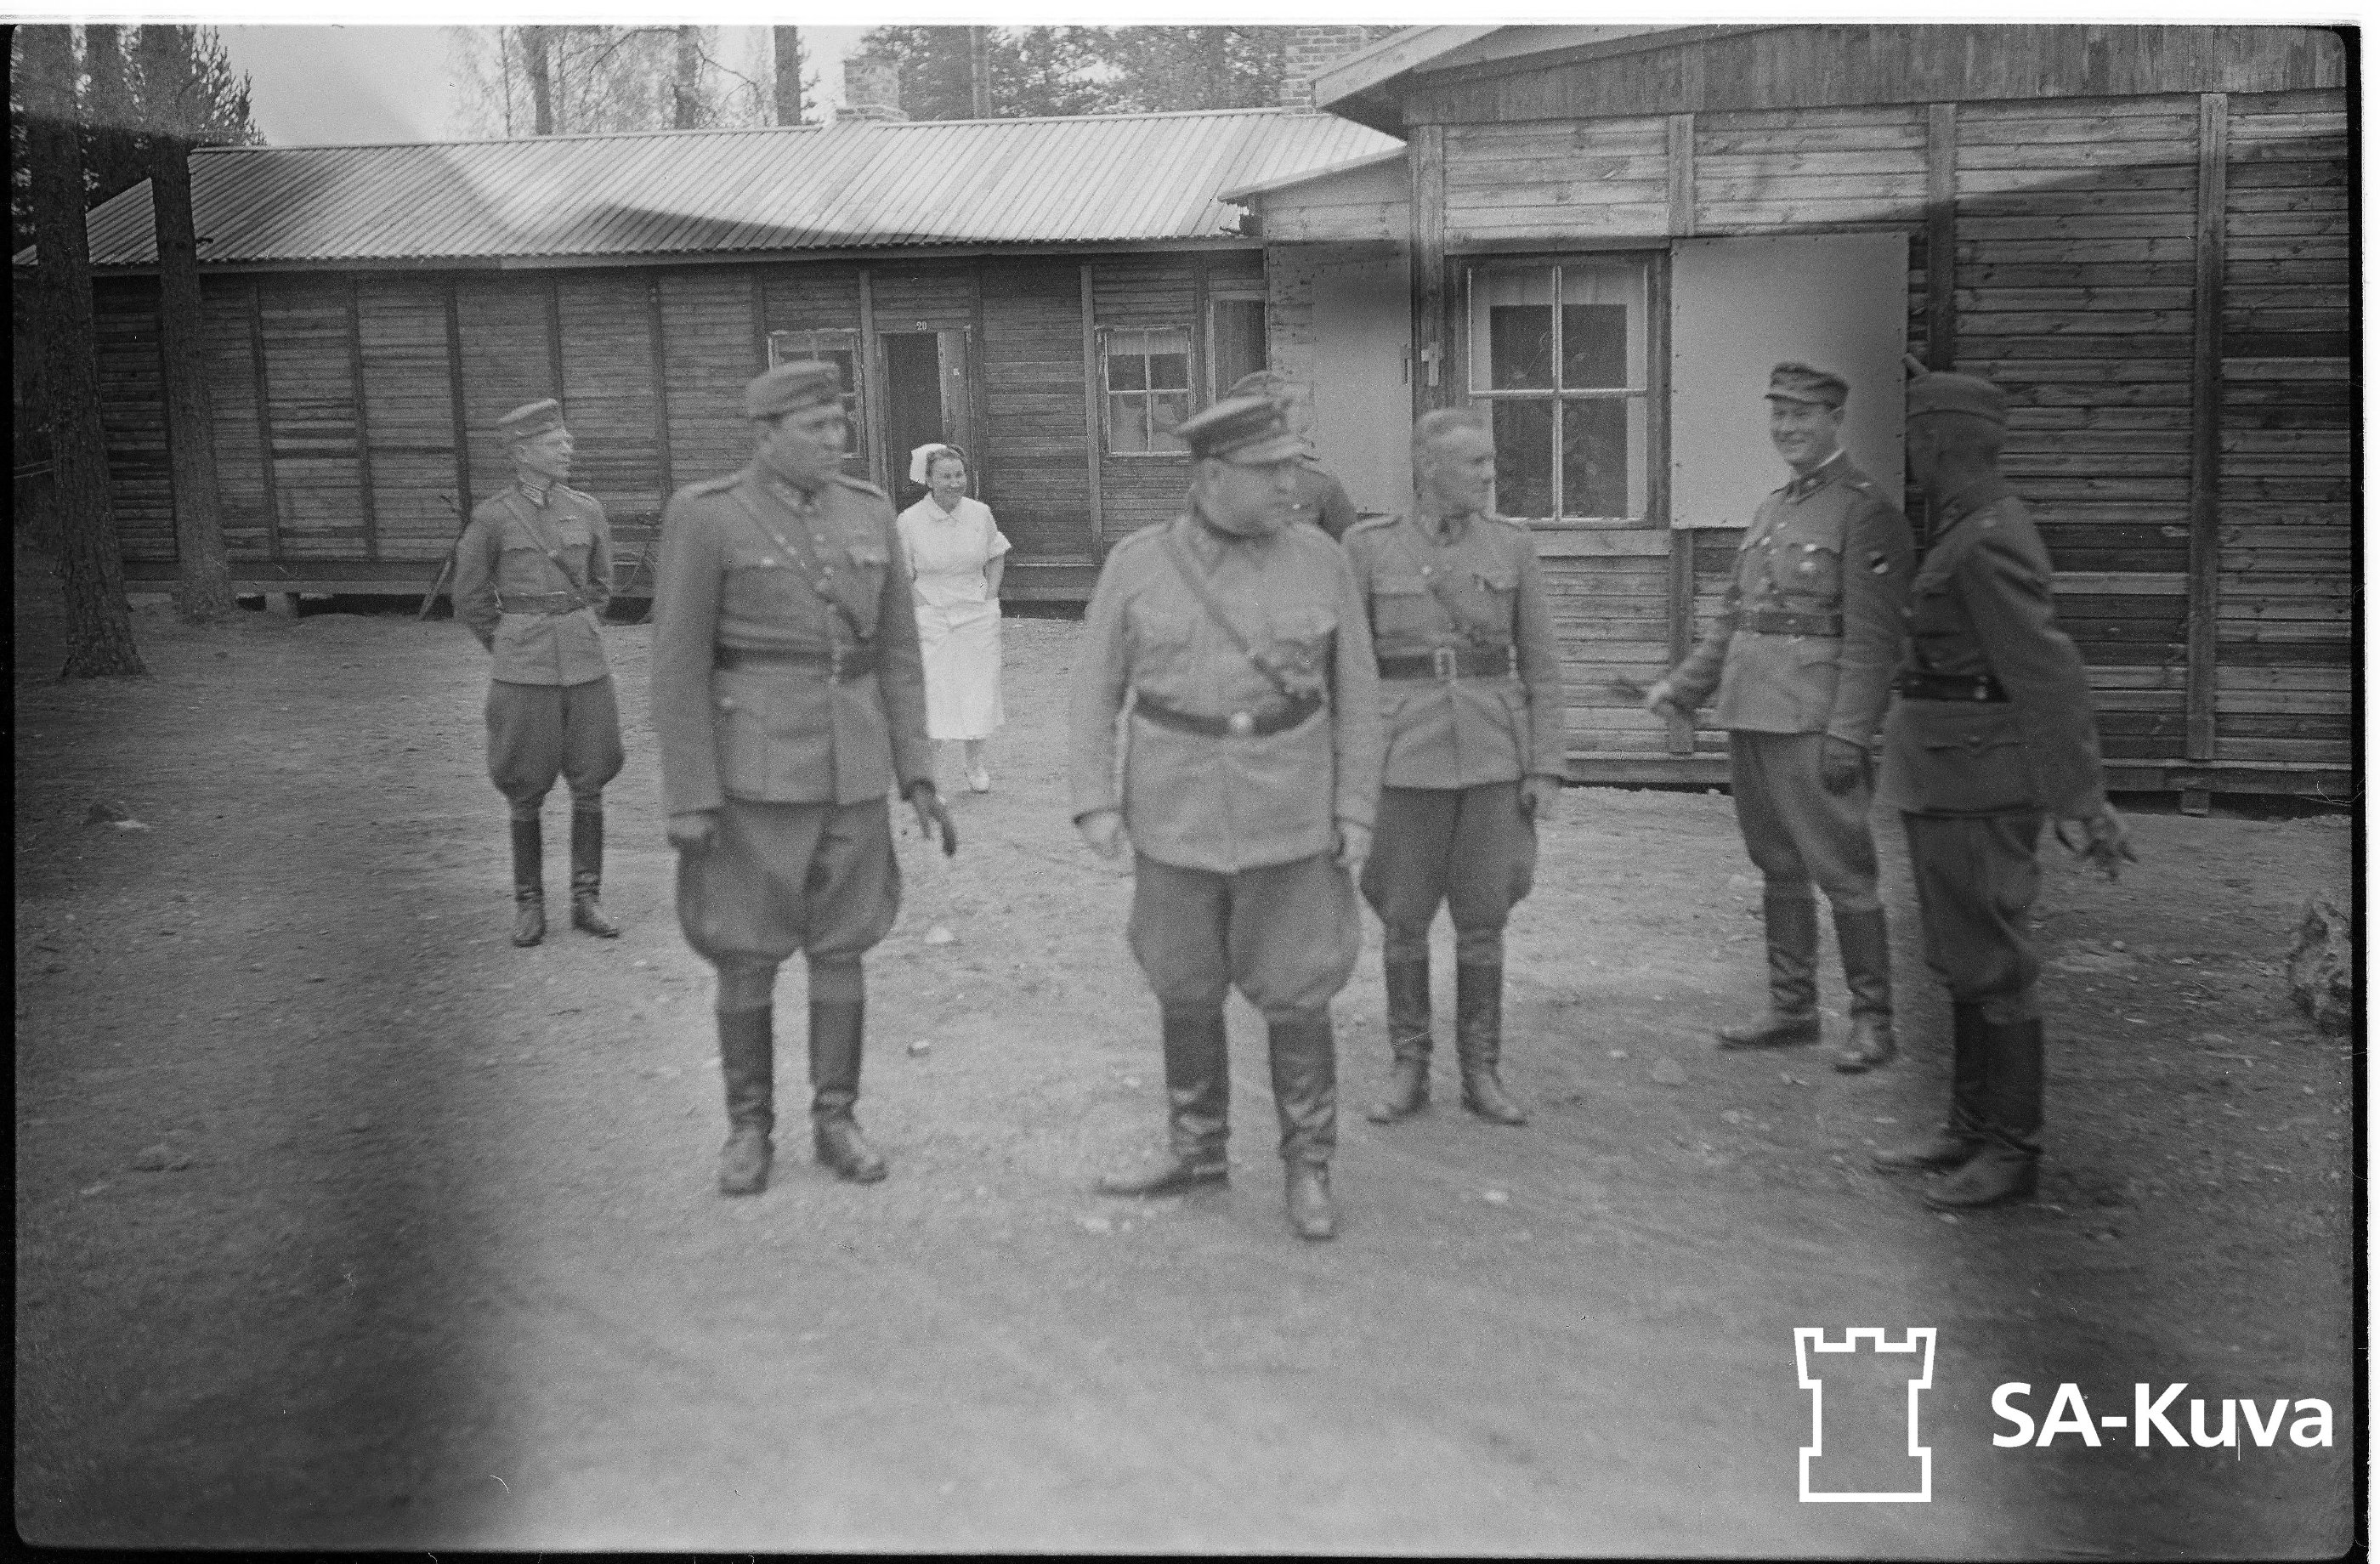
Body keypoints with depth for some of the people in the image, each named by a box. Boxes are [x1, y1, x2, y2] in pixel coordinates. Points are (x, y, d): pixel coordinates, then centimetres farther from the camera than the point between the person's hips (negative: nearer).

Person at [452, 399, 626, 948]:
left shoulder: (586, 511, 4)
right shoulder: (491, 518, -6)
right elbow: (470, 599, 6)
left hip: (584, 665, 3)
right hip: (524, 672, -3)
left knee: (589, 785, 4)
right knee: (527, 793, 4)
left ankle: (586, 900, 14)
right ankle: (529, 904, 17)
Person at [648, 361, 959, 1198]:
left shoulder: (869, 512, 5)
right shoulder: (704, 516, -8)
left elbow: (896, 654, 8)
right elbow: (678, 665, -9)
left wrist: (917, 774, 4)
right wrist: (689, 798, -13)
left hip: (850, 766, 4)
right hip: (754, 765, -4)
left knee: (842, 947, 8)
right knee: (746, 953, 3)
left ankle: (836, 1121, 20)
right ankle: (749, 1128, 18)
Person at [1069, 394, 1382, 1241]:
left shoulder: (1319, 561, -4)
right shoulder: (1138, 562, -5)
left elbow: (1355, 691, 1)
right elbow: (1097, 687, 0)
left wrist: (1357, 811, -4)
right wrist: (1096, 803, -7)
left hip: (1290, 813, -1)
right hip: (1178, 812, 1)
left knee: (1296, 996, 1)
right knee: (1185, 990, 11)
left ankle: (1307, 1169, 16)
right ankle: (1199, 1153, 27)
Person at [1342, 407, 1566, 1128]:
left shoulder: (1512, 545, 2)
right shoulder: (1368, 546, -3)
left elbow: (1540, 666, 4)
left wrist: (1547, 770, -2)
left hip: (1491, 756, 1)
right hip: (1407, 757, -1)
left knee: (1481, 920, 5)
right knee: (1403, 919, 4)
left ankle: (1481, 1075, 17)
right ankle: (1409, 1073, 18)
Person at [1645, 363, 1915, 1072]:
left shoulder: (1865, 510, -7)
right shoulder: (1769, 510, 17)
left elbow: (1872, 637, -14)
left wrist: (1848, 735, -20)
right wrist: (1682, 687, 13)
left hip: (1811, 723, -8)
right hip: (1750, 718, 8)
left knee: (1842, 871, -2)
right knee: (1778, 869, 14)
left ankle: (1872, 1020, 8)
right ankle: (1791, 1008, 24)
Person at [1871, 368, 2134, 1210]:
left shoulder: (1989, 540, -18)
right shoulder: (1975, 529, 14)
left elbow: (2047, 672, -21)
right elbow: (2036, 666, 20)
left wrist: (2086, 802, -21)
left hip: (1978, 784, -10)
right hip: (1949, 781, 10)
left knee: (1991, 965, -2)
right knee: (1963, 958, 14)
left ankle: (2013, 1150, 7)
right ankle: (1972, 1129, 23)